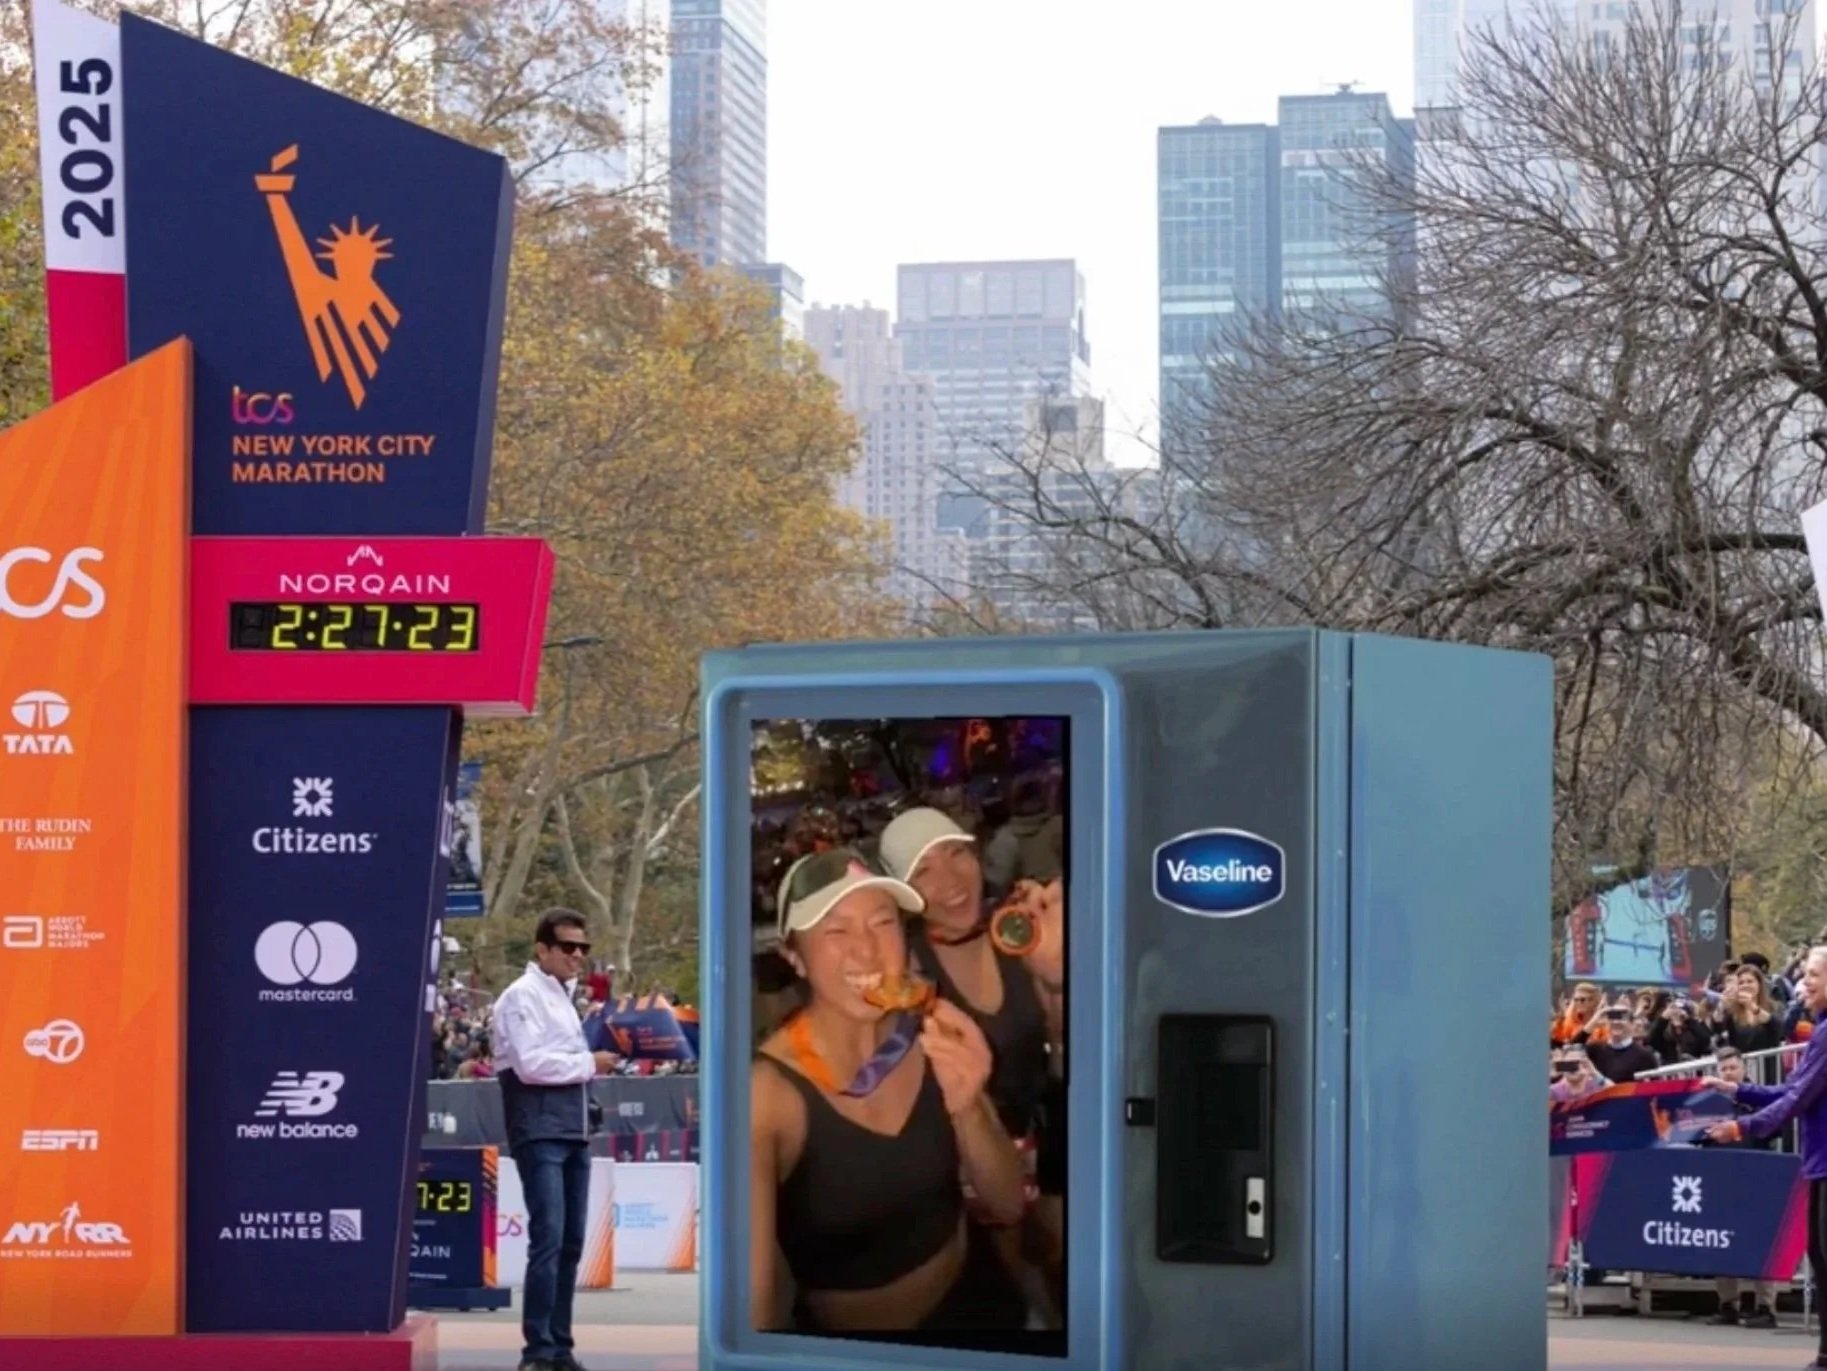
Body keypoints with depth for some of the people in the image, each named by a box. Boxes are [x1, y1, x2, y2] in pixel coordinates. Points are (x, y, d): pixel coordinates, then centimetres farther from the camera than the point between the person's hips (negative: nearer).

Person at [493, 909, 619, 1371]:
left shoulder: (562, 996, 20)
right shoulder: (522, 996, -8)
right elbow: (530, 1063, -18)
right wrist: (589, 1064, -11)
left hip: (572, 1130, 9)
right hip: (539, 1131, -9)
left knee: (571, 1242, 8)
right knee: (548, 1239, -14)